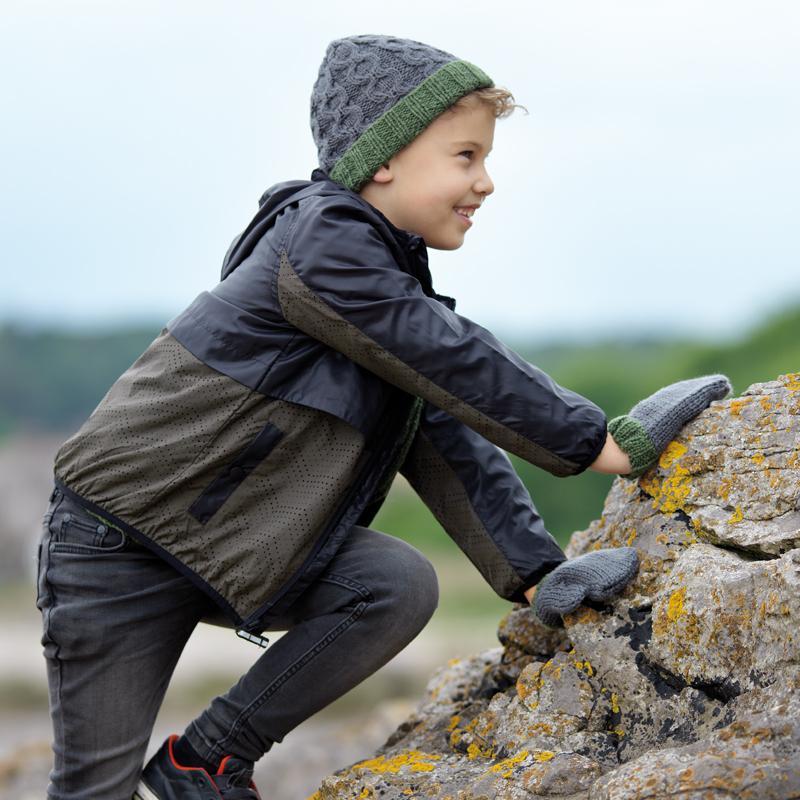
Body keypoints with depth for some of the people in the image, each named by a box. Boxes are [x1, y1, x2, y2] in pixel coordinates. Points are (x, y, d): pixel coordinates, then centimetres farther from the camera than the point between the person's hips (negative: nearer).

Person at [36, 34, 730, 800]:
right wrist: (601, 443, -18)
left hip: (236, 538, 8)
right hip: (120, 545, -8)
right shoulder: (321, 246, -21)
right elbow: (461, 368, -24)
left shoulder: (389, 274, 8)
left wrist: (535, 572, -6)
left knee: (403, 585, -16)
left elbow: (448, 433, 3)